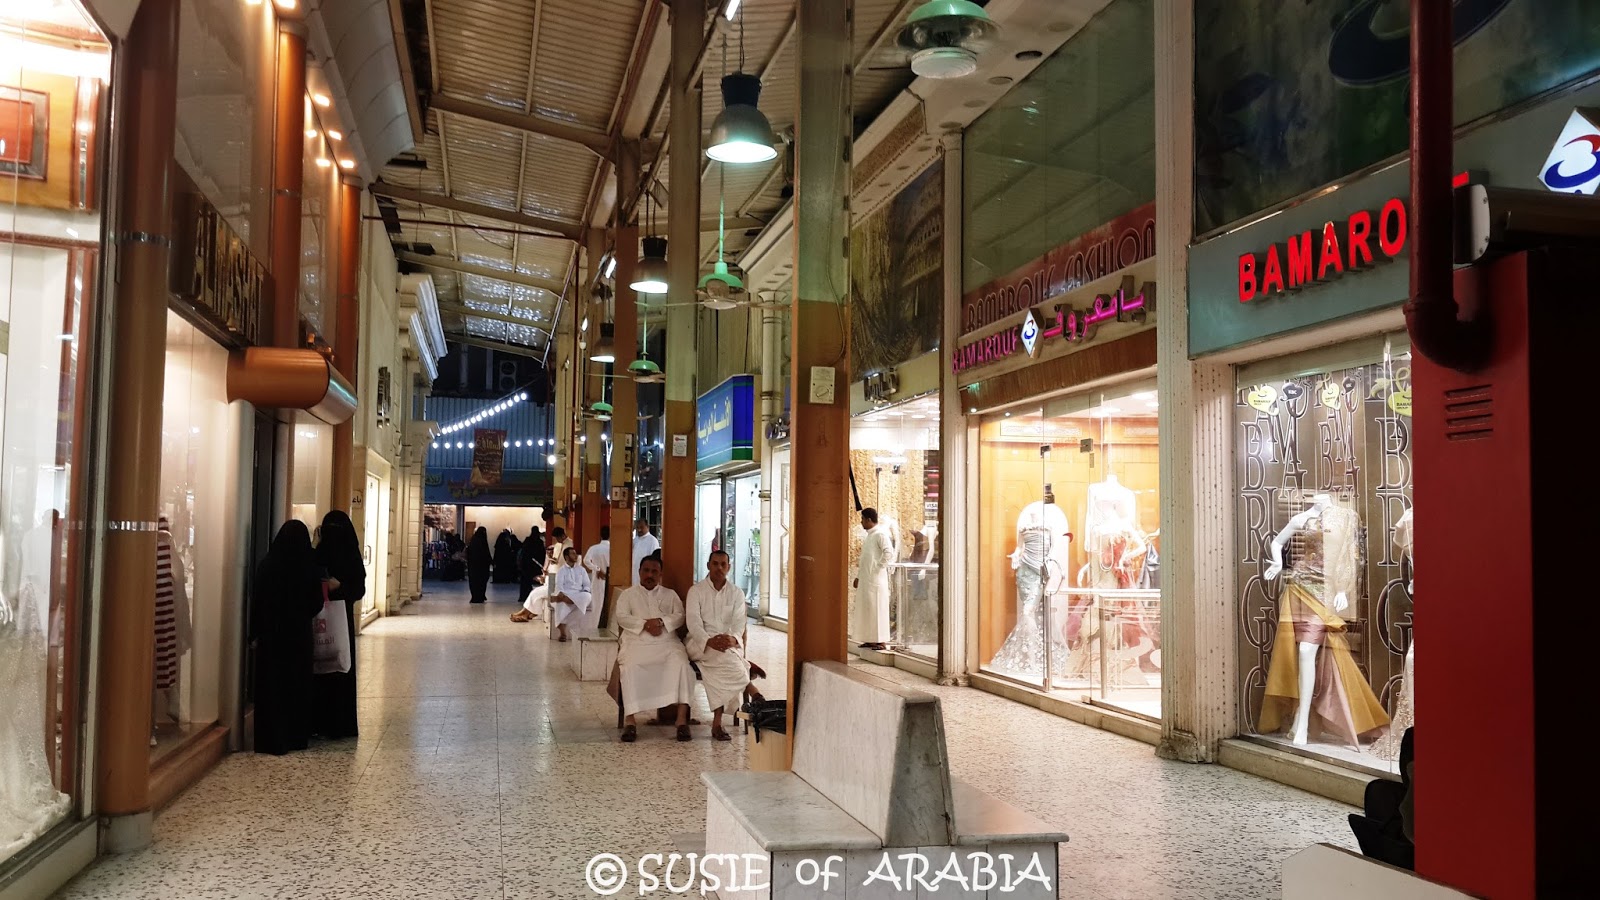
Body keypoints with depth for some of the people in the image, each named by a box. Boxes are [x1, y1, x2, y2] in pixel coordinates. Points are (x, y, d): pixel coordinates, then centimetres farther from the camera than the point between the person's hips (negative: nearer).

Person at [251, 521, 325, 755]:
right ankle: (297, 736, 16)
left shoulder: (268, 564, -11)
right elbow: (317, 603, 0)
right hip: (300, 633, 2)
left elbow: (257, 601, -8)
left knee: (272, 684, 4)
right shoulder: (310, 566, -7)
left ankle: (273, 740, 3)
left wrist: (255, 633, 0)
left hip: (272, 633, -2)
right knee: (298, 683, 11)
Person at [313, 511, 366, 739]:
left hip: (341, 619, -2)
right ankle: (318, 720, 9)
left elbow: (360, 589, -3)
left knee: (340, 668, -1)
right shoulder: (317, 555, 4)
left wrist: (340, 586, -19)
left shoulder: (352, 557, 0)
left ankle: (339, 724, 4)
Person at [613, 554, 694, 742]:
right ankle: (630, 720, -29)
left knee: (681, 664, -31)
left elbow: (679, 616, 9)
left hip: (667, 642, 1)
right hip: (637, 642, -1)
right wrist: (645, 624, -12)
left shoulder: (670, 594, 22)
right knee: (629, 668, -33)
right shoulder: (628, 594, 19)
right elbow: (622, 617, 3)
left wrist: (661, 621, -11)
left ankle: (682, 718, -32)